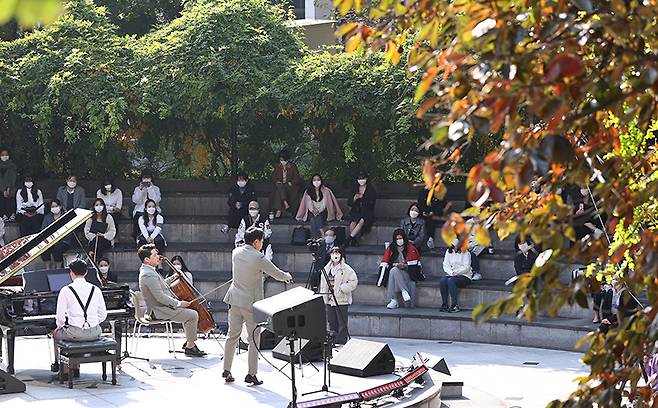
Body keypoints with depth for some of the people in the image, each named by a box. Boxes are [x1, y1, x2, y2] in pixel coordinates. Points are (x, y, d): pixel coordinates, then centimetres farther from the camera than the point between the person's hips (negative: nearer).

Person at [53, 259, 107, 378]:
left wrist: (60, 326, 13)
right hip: (94, 333, 3)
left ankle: (65, 370, 28)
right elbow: (103, 315, 6)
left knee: (56, 334, 28)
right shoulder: (95, 290, 3)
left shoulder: (66, 290, -8)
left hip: (74, 333, -3)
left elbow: (60, 316, -7)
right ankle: (76, 368, 37)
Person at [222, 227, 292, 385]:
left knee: (232, 335, 13)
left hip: (235, 300, 6)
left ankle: (226, 371, 15)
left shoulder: (236, 252, 0)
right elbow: (278, 274, -8)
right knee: (254, 338, 3)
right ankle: (251, 374, 1)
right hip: (251, 302, -6)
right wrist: (287, 276, 14)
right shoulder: (259, 258, -17)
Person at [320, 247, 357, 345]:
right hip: (329, 300, 6)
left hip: (342, 301, -6)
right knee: (332, 324, 12)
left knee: (342, 325, -4)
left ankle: (341, 343, 0)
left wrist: (341, 287, -15)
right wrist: (323, 299, 13)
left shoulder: (346, 269, -5)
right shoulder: (327, 269, 13)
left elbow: (353, 282, -9)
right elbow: (323, 285, 19)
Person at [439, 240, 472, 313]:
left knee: (451, 281, -33)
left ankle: (455, 305, -33)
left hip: (464, 276, -4)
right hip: (451, 275, 4)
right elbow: (446, 265, 6)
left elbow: (466, 267, -7)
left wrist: (457, 273, -21)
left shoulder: (465, 253, -1)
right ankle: (444, 305, -24)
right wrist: (451, 273, -12)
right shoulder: (449, 252, 13)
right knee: (442, 281, -27)